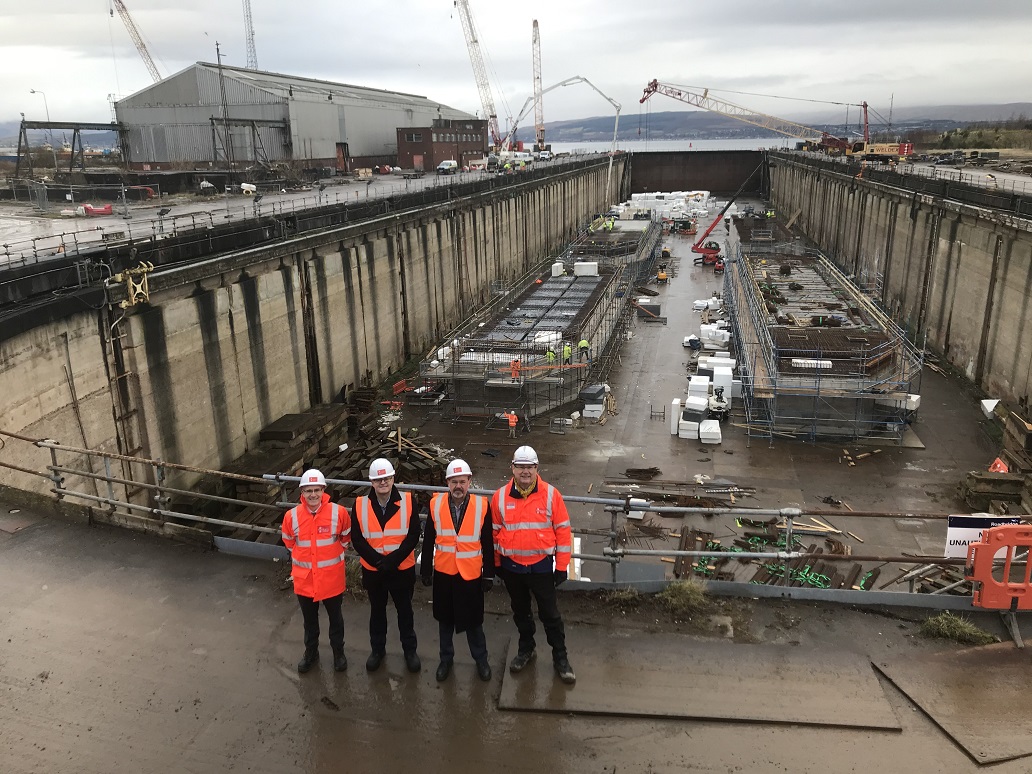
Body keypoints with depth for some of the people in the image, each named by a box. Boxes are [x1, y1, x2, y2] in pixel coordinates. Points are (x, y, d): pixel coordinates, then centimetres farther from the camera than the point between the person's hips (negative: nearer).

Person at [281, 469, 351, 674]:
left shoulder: (338, 512, -16)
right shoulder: (292, 516, -12)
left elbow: (346, 536, 4)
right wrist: (302, 558, 11)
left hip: (331, 578, -1)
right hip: (304, 579, 1)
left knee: (335, 617, 18)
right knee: (309, 619, 22)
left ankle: (338, 651, 39)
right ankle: (311, 652, 43)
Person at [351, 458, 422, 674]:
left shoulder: (408, 502, -13)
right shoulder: (360, 505, -10)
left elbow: (413, 536, -13)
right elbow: (357, 539, -9)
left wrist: (394, 559, -22)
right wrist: (377, 560, -20)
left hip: (402, 569, -1)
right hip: (373, 571, 1)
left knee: (405, 611, 16)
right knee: (377, 611, 20)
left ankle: (410, 650, 35)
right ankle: (377, 649, 40)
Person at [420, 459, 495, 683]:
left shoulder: (482, 505, -11)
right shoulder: (435, 504, -7)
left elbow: (488, 544, -4)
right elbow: (428, 540, 1)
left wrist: (489, 575, -1)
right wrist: (425, 570, 4)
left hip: (471, 574, -1)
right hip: (443, 573, 2)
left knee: (473, 620, 12)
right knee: (445, 619, 17)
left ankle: (481, 658, 34)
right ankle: (446, 658, 37)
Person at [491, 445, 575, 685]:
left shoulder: (551, 495, -12)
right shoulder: (500, 497, -6)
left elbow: (562, 530, -7)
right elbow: (495, 532, 5)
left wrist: (562, 566, -6)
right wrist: (497, 563, 9)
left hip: (542, 566, -2)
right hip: (511, 566, 2)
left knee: (550, 614, 8)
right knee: (520, 611, 20)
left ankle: (560, 657, 24)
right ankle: (526, 648, 41)